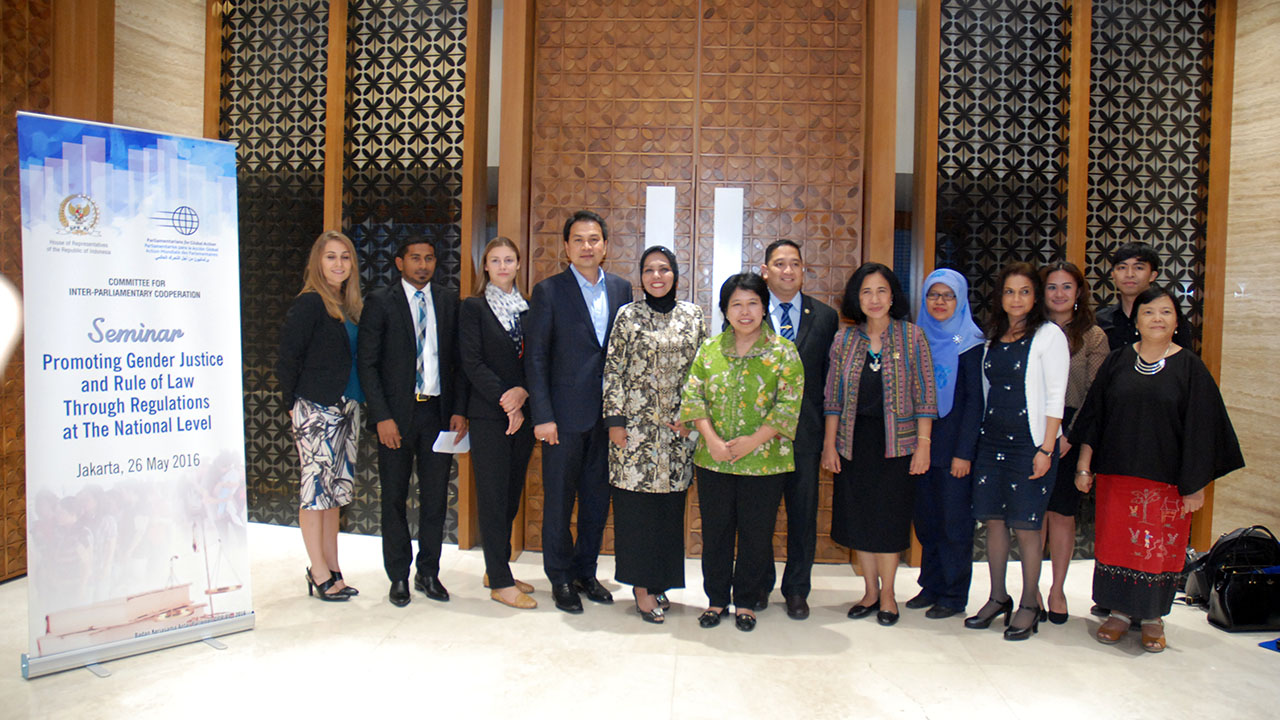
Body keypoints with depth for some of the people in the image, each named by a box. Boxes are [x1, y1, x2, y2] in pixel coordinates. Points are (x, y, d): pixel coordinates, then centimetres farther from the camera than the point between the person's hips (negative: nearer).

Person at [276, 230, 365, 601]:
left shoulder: (349, 306, 13)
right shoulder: (309, 303, -10)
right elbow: (287, 357, -12)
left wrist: (355, 402, 8)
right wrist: (294, 403, -7)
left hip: (344, 410, 8)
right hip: (316, 410, -8)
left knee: (335, 490, 12)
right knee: (315, 488, -1)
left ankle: (331, 570, 20)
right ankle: (320, 573, 8)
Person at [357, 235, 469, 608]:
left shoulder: (448, 301, 7)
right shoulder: (380, 302, -1)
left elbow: (458, 360, 8)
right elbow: (367, 364, -5)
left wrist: (459, 410, -1)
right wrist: (382, 417, -12)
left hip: (438, 411, 3)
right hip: (396, 413, -2)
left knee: (436, 496, 8)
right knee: (394, 498, 7)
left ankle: (428, 573, 23)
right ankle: (398, 576, 21)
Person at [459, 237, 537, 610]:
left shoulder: (528, 309, 13)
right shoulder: (473, 307, 0)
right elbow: (472, 362, -8)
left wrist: (523, 392, -11)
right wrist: (506, 402, -14)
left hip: (522, 413, 5)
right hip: (488, 415, -5)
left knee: (512, 495, 11)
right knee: (493, 496, -1)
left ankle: (497, 569, 24)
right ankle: (500, 583, 6)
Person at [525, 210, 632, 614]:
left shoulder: (622, 290, 8)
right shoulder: (548, 292, -3)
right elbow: (535, 357, -6)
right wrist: (542, 416, -12)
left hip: (608, 414, 4)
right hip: (565, 414, -3)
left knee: (597, 499, 13)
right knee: (559, 500, 6)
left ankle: (585, 571, 29)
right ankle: (560, 578, 22)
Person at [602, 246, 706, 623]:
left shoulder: (693, 315, 7)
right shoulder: (628, 315, 1)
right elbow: (613, 370, -1)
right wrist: (614, 420, -6)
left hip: (677, 427, 2)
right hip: (635, 424, -2)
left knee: (671, 504, 8)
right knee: (635, 503, 1)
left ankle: (659, 581, 23)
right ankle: (641, 586, 12)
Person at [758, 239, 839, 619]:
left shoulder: (825, 317, 5)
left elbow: (830, 376, 6)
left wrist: (828, 430, 0)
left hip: (805, 432, 1)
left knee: (803, 514, 9)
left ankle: (797, 589, 25)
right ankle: (759, 585, 27)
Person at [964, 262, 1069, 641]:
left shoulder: (1049, 335, -5)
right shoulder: (993, 337, 12)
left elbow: (1055, 396, -9)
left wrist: (1046, 448, -14)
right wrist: (978, 437, 11)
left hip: (1029, 441, -5)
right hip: (991, 439, 5)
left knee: (1026, 525, 0)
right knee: (993, 520, 8)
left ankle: (1029, 605, 14)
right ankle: (998, 598, 22)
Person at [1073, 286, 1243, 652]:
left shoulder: (1190, 368, -2)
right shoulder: (1116, 362, 4)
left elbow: (1200, 430, -3)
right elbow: (1093, 414, 5)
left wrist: (1196, 484, -6)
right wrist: (1084, 464, 1)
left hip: (1166, 478, -2)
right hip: (1117, 473, 2)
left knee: (1159, 547, 4)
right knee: (1116, 542, 7)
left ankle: (1153, 617, 20)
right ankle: (1120, 611, 21)